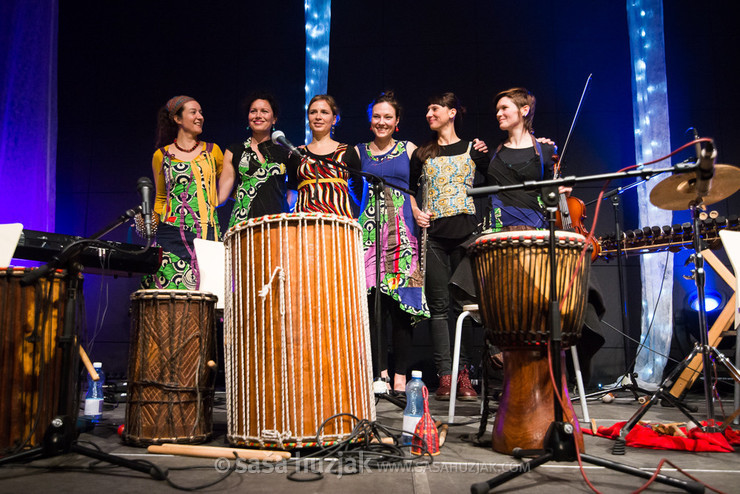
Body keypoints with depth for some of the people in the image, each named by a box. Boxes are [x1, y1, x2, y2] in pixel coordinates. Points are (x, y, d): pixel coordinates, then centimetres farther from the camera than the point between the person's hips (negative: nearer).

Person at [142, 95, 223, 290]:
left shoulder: (213, 151, 12)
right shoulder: (161, 155, 10)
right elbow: (160, 198, 19)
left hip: (207, 232, 0)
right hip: (172, 235, 0)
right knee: (171, 291, -7)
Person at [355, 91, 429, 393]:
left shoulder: (409, 150, 14)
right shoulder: (358, 152, 15)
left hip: (402, 233, -1)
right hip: (369, 231, 1)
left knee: (401, 303, -4)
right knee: (373, 301, -5)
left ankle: (400, 376, 3)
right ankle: (380, 372, 3)